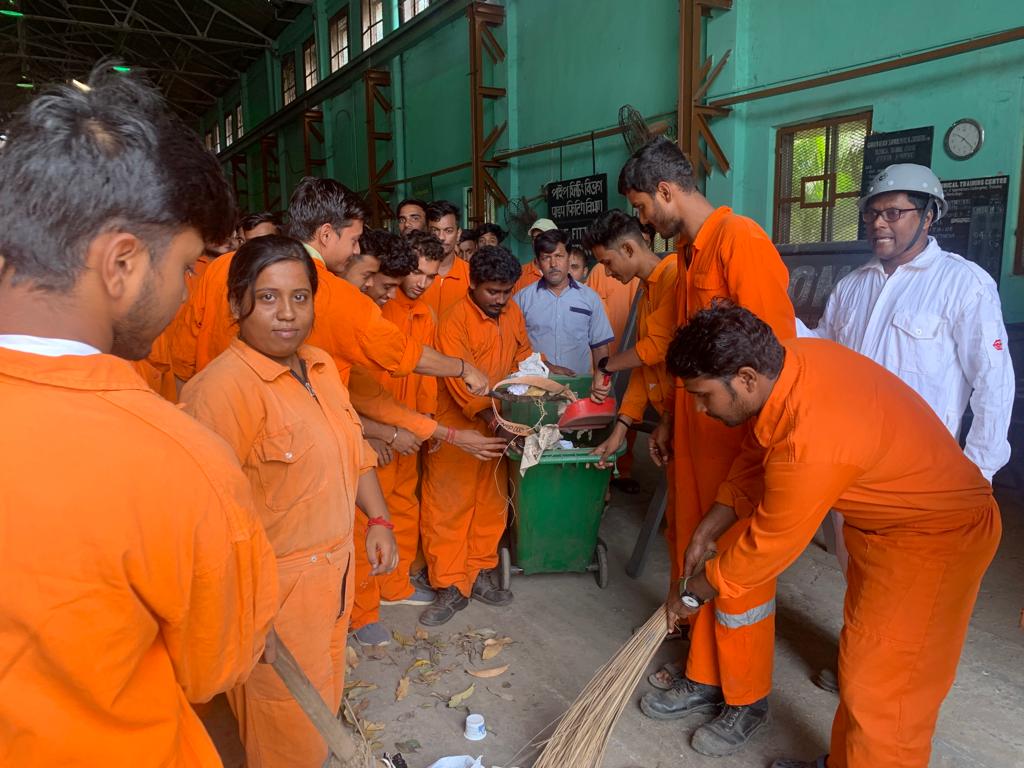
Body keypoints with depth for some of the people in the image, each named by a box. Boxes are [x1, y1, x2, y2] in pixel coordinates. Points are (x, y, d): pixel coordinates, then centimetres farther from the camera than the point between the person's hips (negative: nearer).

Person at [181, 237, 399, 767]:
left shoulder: (320, 366, 3)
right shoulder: (223, 386, -24)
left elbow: (355, 451, 13)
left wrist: (378, 520, 6)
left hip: (333, 572, 8)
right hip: (273, 588, -8)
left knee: (325, 704, 27)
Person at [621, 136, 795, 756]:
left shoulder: (741, 240, -16)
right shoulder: (691, 251, 14)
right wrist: (669, 421, 21)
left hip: (737, 435, -9)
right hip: (694, 431, 9)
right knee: (693, 558, 17)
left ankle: (748, 701, 25)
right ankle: (703, 679, 34)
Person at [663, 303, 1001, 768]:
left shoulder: (811, 445, -37)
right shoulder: (787, 360, -12)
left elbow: (767, 547, -24)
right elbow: (754, 460, 4)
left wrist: (692, 592, -8)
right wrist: (708, 532, 5)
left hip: (936, 537, -9)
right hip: (883, 520, 9)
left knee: (880, 686, 0)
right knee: (863, 661, 21)